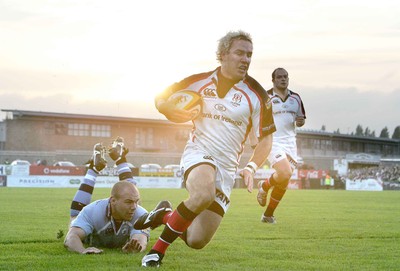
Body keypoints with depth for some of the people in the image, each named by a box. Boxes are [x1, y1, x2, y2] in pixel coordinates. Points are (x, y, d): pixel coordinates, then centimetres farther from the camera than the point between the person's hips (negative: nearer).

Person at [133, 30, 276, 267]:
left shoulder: (256, 94, -3)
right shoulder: (199, 81, 0)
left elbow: (266, 139, 2)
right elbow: (161, 99, 14)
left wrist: (251, 168, -15)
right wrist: (172, 111, -10)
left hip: (227, 168, 2)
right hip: (198, 154, -2)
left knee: (197, 242, -5)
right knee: (204, 195, -38)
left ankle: (166, 215, 27)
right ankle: (158, 249, -19)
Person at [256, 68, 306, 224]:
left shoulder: (295, 98, 11)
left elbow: (301, 118, 19)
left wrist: (301, 121, -4)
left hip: (290, 142, 5)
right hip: (273, 142, -5)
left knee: (283, 182, 2)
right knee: (285, 175, -24)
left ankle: (268, 215, 19)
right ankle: (264, 186, 10)